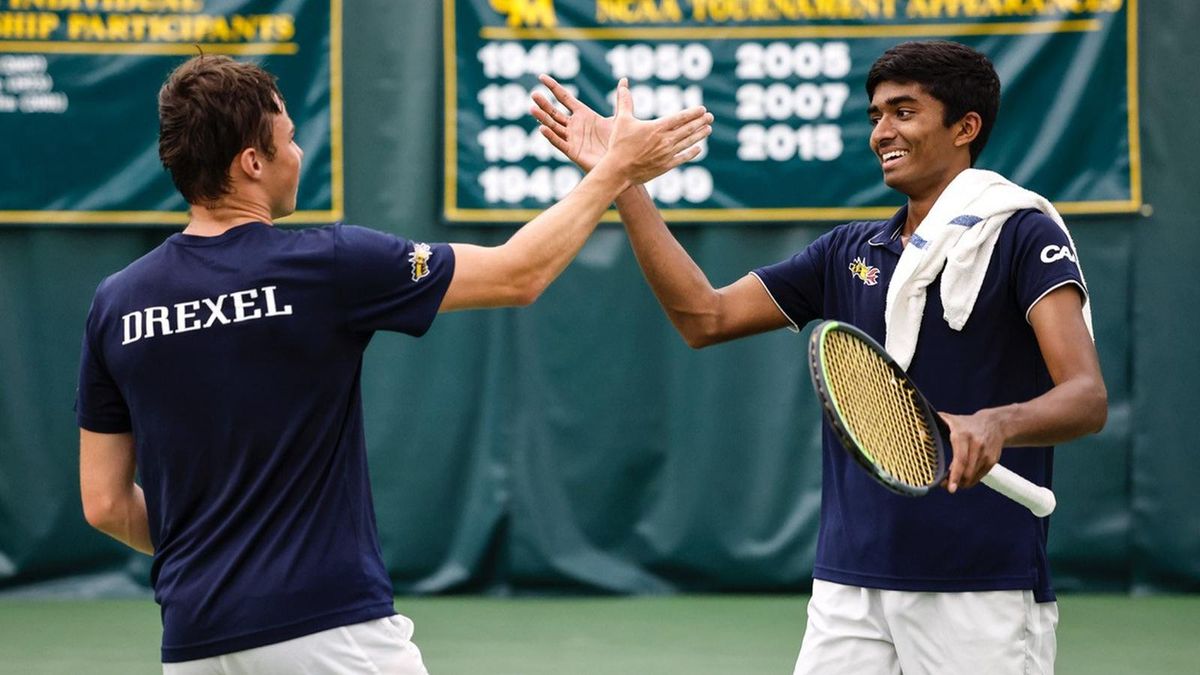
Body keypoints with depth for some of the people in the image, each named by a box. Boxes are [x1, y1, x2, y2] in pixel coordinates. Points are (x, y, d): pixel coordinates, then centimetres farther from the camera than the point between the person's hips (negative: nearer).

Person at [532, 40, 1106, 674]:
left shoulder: (1023, 236, -5)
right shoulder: (848, 252, 15)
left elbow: (1086, 398, -15)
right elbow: (705, 317, 10)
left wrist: (995, 425, -36)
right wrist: (622, 179, 5)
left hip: (982, 595, -5)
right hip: (848, 590, 5)